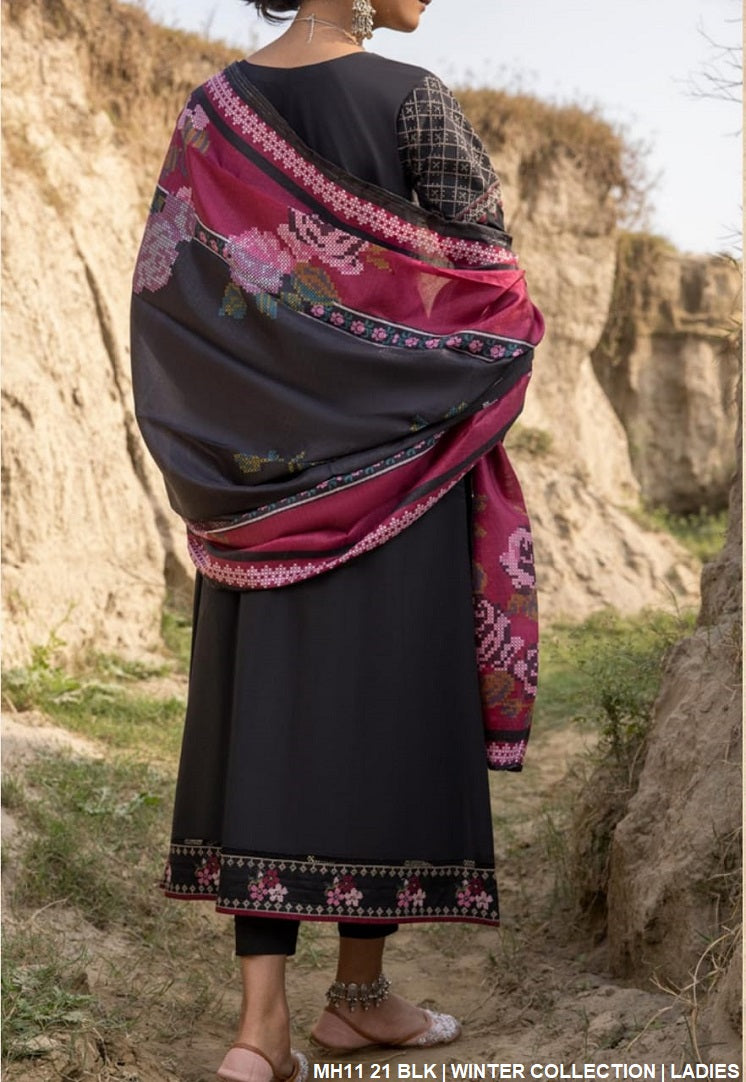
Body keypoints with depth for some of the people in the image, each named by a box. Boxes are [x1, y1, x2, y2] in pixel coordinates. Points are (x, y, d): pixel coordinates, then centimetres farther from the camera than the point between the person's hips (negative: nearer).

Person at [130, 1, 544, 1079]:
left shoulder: (215, 106, 5)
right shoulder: (415, 100, -10)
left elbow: (163, 287, 5)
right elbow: (493, 293, -9)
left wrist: (221, 451, 14)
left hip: (260, 478, 5)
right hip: (400, 470, -5)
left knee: (265, 712, 6)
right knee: (387, 709, 7)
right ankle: (358, 992, 20)